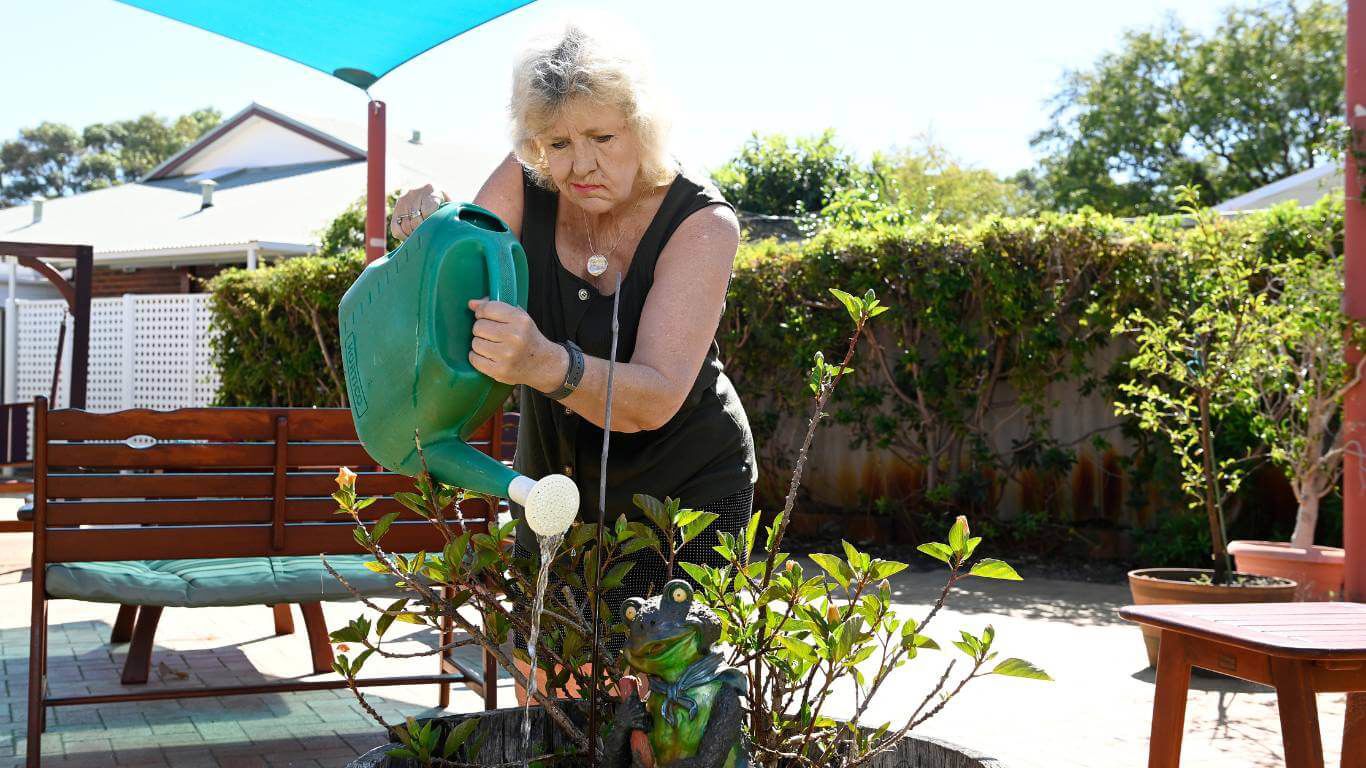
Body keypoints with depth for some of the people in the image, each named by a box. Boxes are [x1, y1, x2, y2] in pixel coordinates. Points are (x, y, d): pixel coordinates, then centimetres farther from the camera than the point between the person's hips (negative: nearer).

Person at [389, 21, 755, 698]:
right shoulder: (524, 185, -10)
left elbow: (657, 398, -32)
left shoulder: (701, 223, -22)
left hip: (687, 486, -4)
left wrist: (546, 364, -51)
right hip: (556, 482, 4)